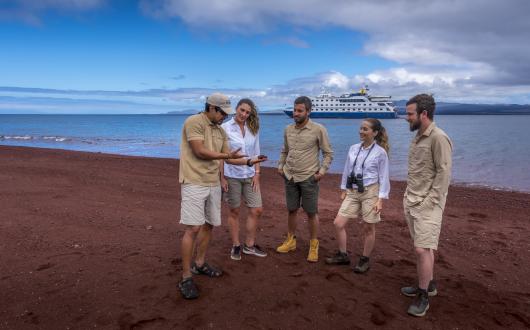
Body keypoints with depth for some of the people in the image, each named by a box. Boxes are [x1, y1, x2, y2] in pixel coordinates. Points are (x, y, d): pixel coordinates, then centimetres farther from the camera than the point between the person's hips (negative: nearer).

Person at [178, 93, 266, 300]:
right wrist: (227, 155, -12)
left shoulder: (220, 131, 13)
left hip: (213, 184, 8)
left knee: (209, 225, 14)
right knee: (192, 228, -10)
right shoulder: (194, 122, -11)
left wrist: (249, 162, 4)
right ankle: (186, 277, -1)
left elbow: (228, 158, 16)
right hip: (194, 183, -8)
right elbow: (200, 152, -19)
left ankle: (199, 264, 31)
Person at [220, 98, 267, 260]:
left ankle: (249, 245, 21)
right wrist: (222, 177, -9)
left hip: (250, 175, 4)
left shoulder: (253, 129, 5)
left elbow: (256, 153, 9)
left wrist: (257, 174, 2)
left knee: (256, 210, 4)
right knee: (234, 211, 7)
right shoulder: (225, 128, -7)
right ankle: (236, 246, 23)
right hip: (232, 176, -4)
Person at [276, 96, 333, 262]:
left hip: (309, 178, -4)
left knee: (312, 213, 3)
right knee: (291, 210, 13)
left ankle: (313, 246, 17)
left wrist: (322, 170, -11)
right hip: (290, 177, 4)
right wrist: (280, 166, 8)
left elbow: (328, 153, -3)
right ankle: (291, 240, 29)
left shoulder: (319, 130, -8)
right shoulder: (288, 129, 5)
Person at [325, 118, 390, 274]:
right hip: (352, 192, 5)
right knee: (338, 223, 1)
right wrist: (344, 190, 12)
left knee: (368, 228, 7)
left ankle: (365, 260, 25)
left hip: (370, 192, -5)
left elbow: (383, 177, -7)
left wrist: (380, 199, -12)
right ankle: (342, 255, 20)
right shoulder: (353, 148, 5)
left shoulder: (380, 152, -8)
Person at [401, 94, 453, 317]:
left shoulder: (439, 138, -15)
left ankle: (423, 296, 8)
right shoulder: (417, 137, 11)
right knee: (423, 247, 16)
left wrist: (429, 202, -18)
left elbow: (444, 173, -17)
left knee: (422, 249, -6)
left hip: (427, 205, -8)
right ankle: (428, 284, 30)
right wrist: (407, 197, 13)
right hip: (412, 202, 8)